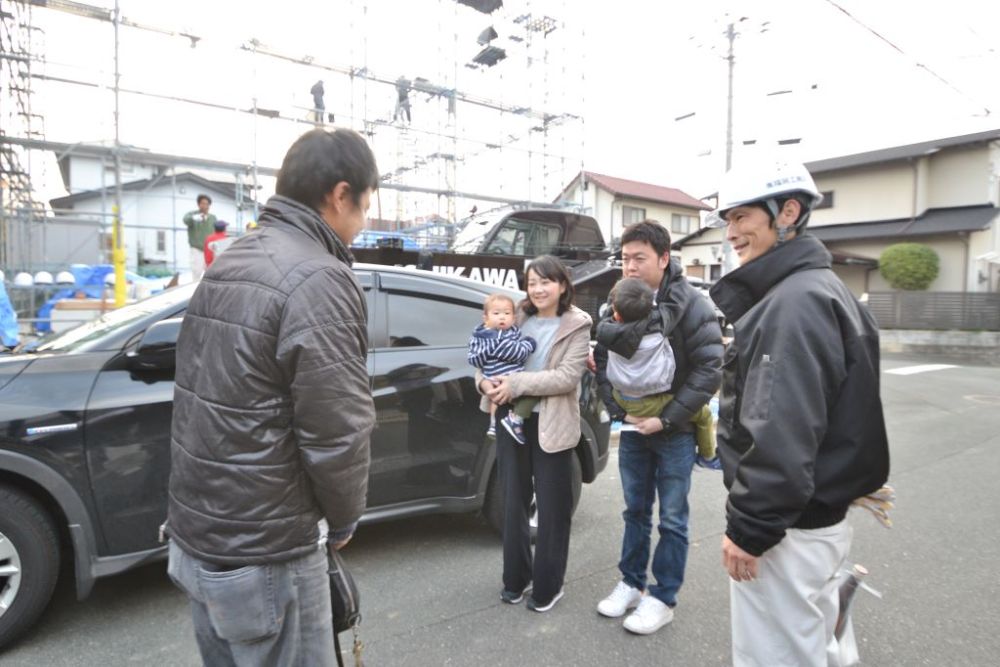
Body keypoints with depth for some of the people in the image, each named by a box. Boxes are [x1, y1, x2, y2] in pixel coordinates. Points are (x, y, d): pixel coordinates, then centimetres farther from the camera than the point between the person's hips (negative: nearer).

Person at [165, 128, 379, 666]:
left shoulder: (228, 263, 7)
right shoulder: (318, 279, -21)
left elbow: (213, 393, 11)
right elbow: (337, 431, -23)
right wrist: (343, 518, -3)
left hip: (193, 531, 9)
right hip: (262, 553, -9)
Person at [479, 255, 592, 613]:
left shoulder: (577, 325, -5)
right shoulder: (518, 317, 6)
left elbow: (568, 377, -16)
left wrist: (515, 384, -21)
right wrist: (485, 380, -13)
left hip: (551, 424, -3)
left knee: (552, 507, 9)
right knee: (514, 501, 13)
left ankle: (548, 586, 25)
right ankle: (516, 577, 29)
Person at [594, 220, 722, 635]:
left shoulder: (691, 305, -13)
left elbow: (710, 369, -16)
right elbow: (603, 360, 7)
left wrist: (666, 418, -18)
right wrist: (618, 409, -7)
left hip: (675, 431, -4)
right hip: (632, 427, 5)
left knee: (671, 519, 8)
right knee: (636, 511, 17)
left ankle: (663, 599, 23)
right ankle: (631, 584, 33)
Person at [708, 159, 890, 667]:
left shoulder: (794, 303, -21)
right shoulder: (816, 290, 12)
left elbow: (781, 436, -27)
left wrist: (749, 527, -20)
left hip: (787, 528, -10)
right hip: (820, 515, 10)